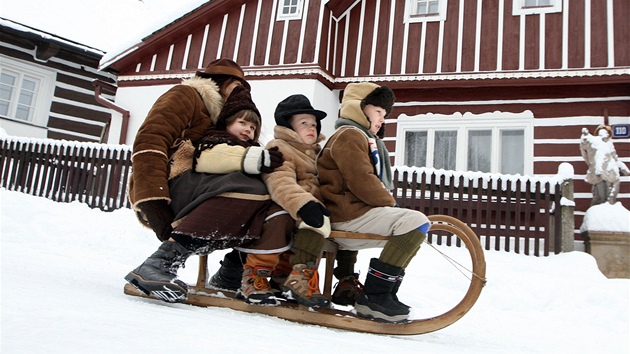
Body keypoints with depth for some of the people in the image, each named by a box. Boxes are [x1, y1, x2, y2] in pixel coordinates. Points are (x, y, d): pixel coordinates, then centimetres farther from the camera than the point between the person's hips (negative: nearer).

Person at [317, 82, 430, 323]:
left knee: (410, 230, 23)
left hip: (356, 212, 11)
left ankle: (386, 294, 15)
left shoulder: (365, 138, 29)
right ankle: (373, 296, -23)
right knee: (416, 222, -24)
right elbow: (361, 180, -18)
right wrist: (390, 203, -6)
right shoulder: (349, 135, -5)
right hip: (350, 214, -11)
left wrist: (388, 205, 10)